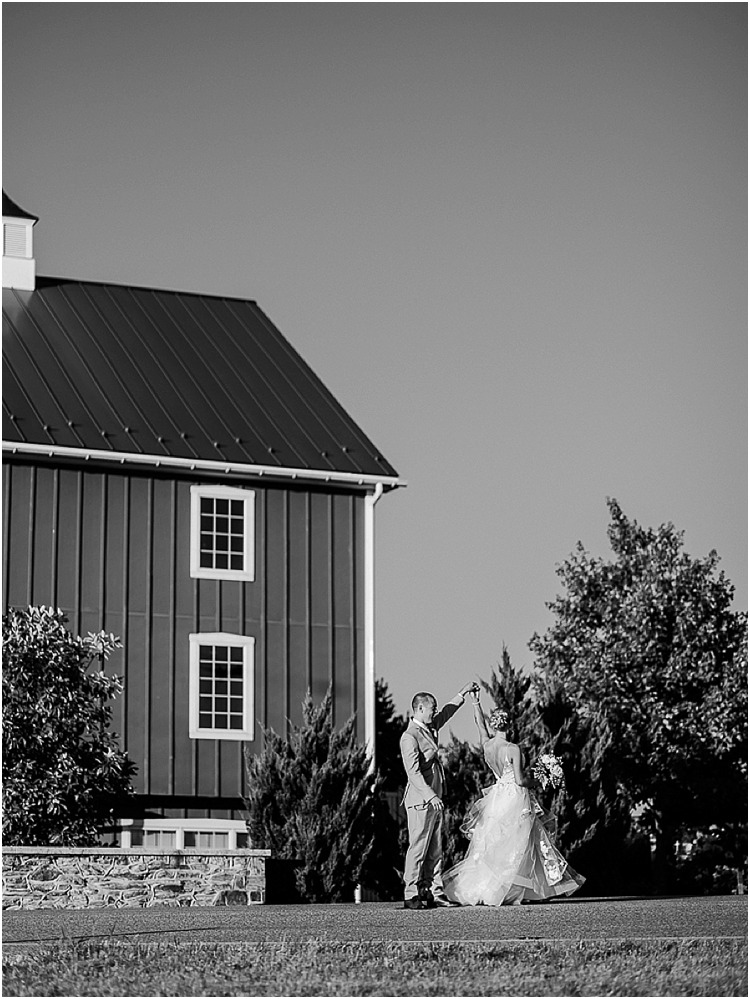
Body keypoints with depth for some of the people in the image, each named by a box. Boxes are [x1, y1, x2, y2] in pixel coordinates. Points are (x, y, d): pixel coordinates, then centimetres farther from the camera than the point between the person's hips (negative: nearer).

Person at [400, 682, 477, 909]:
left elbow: (446, 713, 33)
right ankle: (411, 895, -3)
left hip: (434, 800, 9)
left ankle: (434, 893, 10)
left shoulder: (430, 728, 13)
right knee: (418, 847, -7)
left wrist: (462, 693, 36)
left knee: (435, 850, 8)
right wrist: (430, 796, -28)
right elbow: (413, 772, -21)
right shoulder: (409, 737, -14)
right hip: (420, 801, -9)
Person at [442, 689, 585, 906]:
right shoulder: (513, 749, -16)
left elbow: (479, 723, 17)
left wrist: (475, 701, 23)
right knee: (512, 848, 1)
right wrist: (532, 782, 4)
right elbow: (519, 780, -16)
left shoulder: (487, 744, -1)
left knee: (491, 844, 9)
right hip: (515, 797, -6)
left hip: (497, 796, 6)